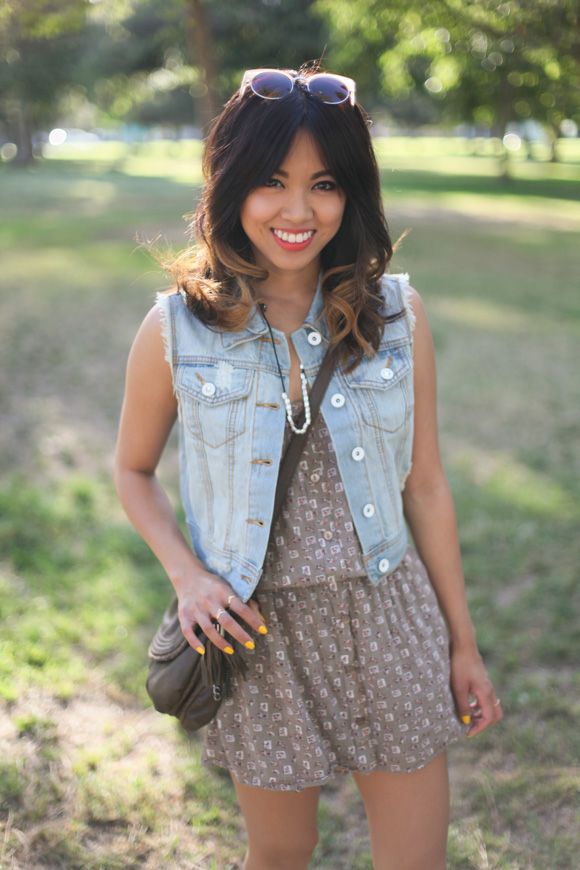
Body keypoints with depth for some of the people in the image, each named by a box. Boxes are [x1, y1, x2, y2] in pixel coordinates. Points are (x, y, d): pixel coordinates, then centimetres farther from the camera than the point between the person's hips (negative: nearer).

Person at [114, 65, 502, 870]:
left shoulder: (396, 314, -5)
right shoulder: (176, 330, -8)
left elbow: (425, 487, 2)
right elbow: (134, 472, 6)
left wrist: (462, 644, 7)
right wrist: (187, 576, -11)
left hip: (388, 622, 1)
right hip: (261, 630, -1)